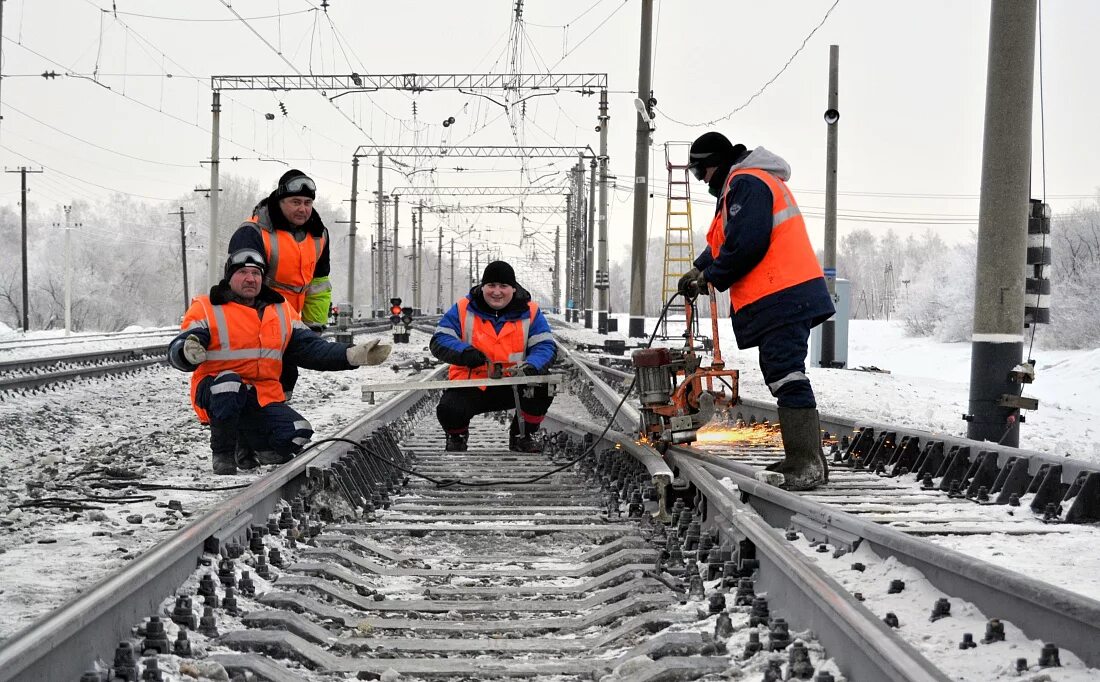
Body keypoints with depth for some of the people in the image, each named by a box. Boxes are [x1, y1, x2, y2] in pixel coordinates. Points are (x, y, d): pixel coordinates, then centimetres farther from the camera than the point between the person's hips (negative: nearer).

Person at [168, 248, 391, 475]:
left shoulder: (282, 311, 14)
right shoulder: (206, 309, -1)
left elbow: (310, 348, 10)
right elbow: (176, 353, -12)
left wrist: (352, 355, -6)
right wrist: (188, 353, -40)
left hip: (264, 398, 4)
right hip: (217, 392, -4)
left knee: (297, 436, -21)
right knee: (229, 383, -39)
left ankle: (247, 444, 12)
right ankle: (222, 453, -15)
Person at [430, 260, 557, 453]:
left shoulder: (530, 312, 0)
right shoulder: (463, 309, -3)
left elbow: (546, 346, -7)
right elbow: (439, 341, -8)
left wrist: (530, 367, -30)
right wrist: (465, 353, -29)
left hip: (512, 386, 2)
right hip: (471, 386, -1)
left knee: (545, 385, -25)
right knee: (448, 410, -30)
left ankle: (522, 435, 3)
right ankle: (457, 435, 12)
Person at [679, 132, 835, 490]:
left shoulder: (746, 183, -9)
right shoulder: (752, 182, 26)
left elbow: (744, 245, -18)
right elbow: (726, 240, 31)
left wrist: (711, 277, -5)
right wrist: (700, 270, 18)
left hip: (782, 298, -11)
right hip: (785, 298, 11)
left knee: (787, 376, -15)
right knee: (781, 375, 13)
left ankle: (806, 463, -19)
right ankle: (805, 459, 16)